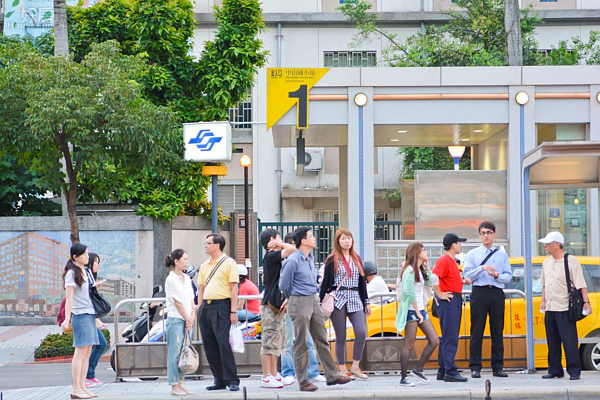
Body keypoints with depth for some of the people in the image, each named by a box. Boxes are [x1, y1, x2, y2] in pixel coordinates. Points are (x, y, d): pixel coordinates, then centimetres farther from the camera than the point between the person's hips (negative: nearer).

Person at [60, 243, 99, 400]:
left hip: (90, 314, 8)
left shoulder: (86, 272, 17)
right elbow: (69, 298, -11)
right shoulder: (71, 274, -6)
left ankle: (82, 387, 8)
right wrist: (67, 319, -16)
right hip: (80, 315, -8)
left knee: (87, 352, 6)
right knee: (81, 351, -9)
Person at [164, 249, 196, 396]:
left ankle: (180, 384, 13)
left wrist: (193, 316, 1)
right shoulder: (171, 279, -9)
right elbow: (177, 302, -10)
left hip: (186, 320, 8)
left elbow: (191, 299, 13)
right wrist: (187, 318, -7)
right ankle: (174, 386, -3)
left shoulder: (186, 278, 14)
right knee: (175, 353, -6)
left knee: (184, 353, 8)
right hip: (175, 319, -8)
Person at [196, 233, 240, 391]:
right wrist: (199, 310, 13)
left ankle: (232, 381, -6)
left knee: (223, 343, -11)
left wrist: (233, 311, -13)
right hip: (206, 306, 7)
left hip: (221, 306, -7)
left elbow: (234, 288, -7)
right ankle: (219, 380, 13)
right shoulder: (204, 266, 17)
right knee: (209, 346, 6)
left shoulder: (228, 263, -3)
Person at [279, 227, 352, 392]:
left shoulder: (311, 258, 12)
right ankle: (303, 381, 5)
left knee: (322, 340, 10)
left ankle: (332, 376, 15)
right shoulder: (293, 261, -15)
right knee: (301, 344, -1)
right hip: (300, 303, -8)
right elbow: (284, 285, -6)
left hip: (314, 301, 8)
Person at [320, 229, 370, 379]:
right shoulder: (332, 260, 2)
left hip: (355, 299, 4)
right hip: (337, 299, -4)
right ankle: (343, 370, 8)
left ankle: (355, 366, 2)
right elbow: (326, 282, 0)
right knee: (341, 337, 0)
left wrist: (366, 302, 17)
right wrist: (322, 302, -5)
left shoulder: (357, 259, 16)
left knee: (361, 333, -11)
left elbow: (362, 281, 19)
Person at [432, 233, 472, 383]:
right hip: (448, 301, -10)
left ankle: (442, 371, 18)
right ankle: (450, 372, -11)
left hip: (455, 300, 10)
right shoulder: (443, 260, -13)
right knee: (450, 338, -10)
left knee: (447, 337, 13)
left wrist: (463, 281, 12)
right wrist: (440, 294, -20)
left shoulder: (452, 261, 17)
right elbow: (433, 277, -26)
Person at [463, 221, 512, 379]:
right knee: (477, 330, -3)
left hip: (497, 293, 1)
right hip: (479, 292, -1)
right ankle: (475, 367, -1)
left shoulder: (502, 254, 14)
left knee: (497, 331, 2)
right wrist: (481, 268, -14)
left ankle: (498, 367, 7)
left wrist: (497, 275, -12)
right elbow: (467, 275, 0)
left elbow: (508, 276, 7)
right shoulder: (472, 254, 11)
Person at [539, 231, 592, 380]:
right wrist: (543, 301, 19)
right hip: (550, 309, 7)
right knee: (552, 341, 9)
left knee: (569, 341, -6)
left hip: (565, 309, -7)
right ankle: (555, 371, 17)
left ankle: (574, 371, 0)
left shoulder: (571, 261, -7)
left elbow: (581, 284, -10)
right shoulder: (546, 263, 13)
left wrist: (586, 302, -15)